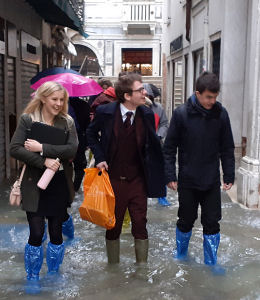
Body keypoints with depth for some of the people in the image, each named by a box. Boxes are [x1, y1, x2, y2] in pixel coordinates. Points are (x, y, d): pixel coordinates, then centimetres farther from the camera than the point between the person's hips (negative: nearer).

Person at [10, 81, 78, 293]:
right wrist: (44, 161, -18)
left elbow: (72, 149, -11)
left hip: (60, 184, 2)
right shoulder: (27, 120, -1)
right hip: (35, 184, -2)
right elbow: (15, 149, -11)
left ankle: (54, 273, 31)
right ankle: (33, 277, 19)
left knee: (56, 232, 11)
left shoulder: (67, 122, 3)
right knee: (36, 233, -2)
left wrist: (42, 148, -18)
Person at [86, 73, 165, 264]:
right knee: (113, 227, 14)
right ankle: (113, 264, 32)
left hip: (137, 181, 1)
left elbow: (152, 146, 7)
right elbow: (91, 134, 8)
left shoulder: (147, 115, -4)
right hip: (113, 180, -1)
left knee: (140, 226, 6)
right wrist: (99, 158, -4)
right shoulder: (105, 112, -9)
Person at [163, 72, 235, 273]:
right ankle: (181, 257, 35)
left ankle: (211, 264, 22)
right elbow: (170, 147, -4)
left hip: (212, 181, 2)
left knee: (212, 223, 6)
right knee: (186, 221, 12)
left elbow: (227, 148, 5)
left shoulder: (221, 114, -3)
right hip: (187, 181, -1)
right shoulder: (181, 113, -9)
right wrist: (170, 175, -8)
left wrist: (229, 175, 2)